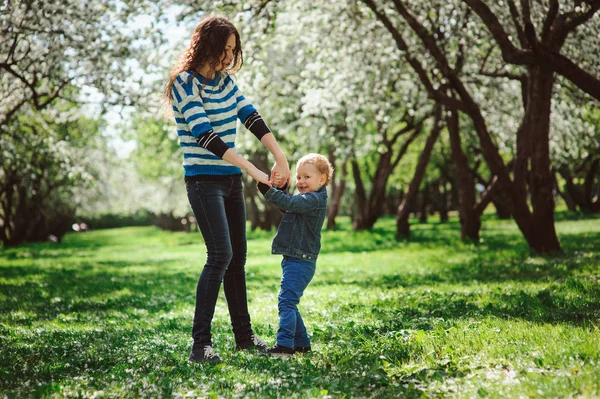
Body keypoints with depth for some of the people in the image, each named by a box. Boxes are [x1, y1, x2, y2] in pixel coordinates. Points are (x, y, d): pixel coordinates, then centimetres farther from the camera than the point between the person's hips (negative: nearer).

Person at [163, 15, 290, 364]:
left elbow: (252, 118, 5)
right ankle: (200, 344, -12)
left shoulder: (225, 81, 11)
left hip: (231, 179, 8)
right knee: (220, 255, -16)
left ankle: (244, 335, 19)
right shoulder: (185, 82, -11)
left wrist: (281, 158, -8)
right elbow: (205, 135, -20)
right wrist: (253, 170, -23)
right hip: (204, 180, -7)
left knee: (238, 257, 10)